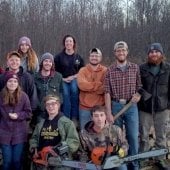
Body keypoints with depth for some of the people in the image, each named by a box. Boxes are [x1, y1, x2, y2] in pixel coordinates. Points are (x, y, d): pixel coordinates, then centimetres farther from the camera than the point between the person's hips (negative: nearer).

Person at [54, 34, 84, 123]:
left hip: (74, 80, 1)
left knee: (74, 90, -32)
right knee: (66, 94, -28)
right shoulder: (59, 57, 9)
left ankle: (74, 118, -25)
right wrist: (63, 79, -6)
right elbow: (55, 70, 7)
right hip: (63, 81, -1)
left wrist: (74, 77, -3)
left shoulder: (78, 57, 13)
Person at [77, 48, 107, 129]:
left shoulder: (105, 71, 2)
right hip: (85, 107, 1)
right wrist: (100, 85, -13)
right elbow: (82, 84, -13)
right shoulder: (83, 70, 5)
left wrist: (89, 87, -14)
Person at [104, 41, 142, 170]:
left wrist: (139, 94, -14)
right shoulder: (110, 70, -1)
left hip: (131, 106, 1)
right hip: (116, 106, 0)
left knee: (133, 137, 2)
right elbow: (107, 93, -4)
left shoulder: (135, 68, 3)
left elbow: (140, 87, 10)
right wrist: (109, 113, -8)